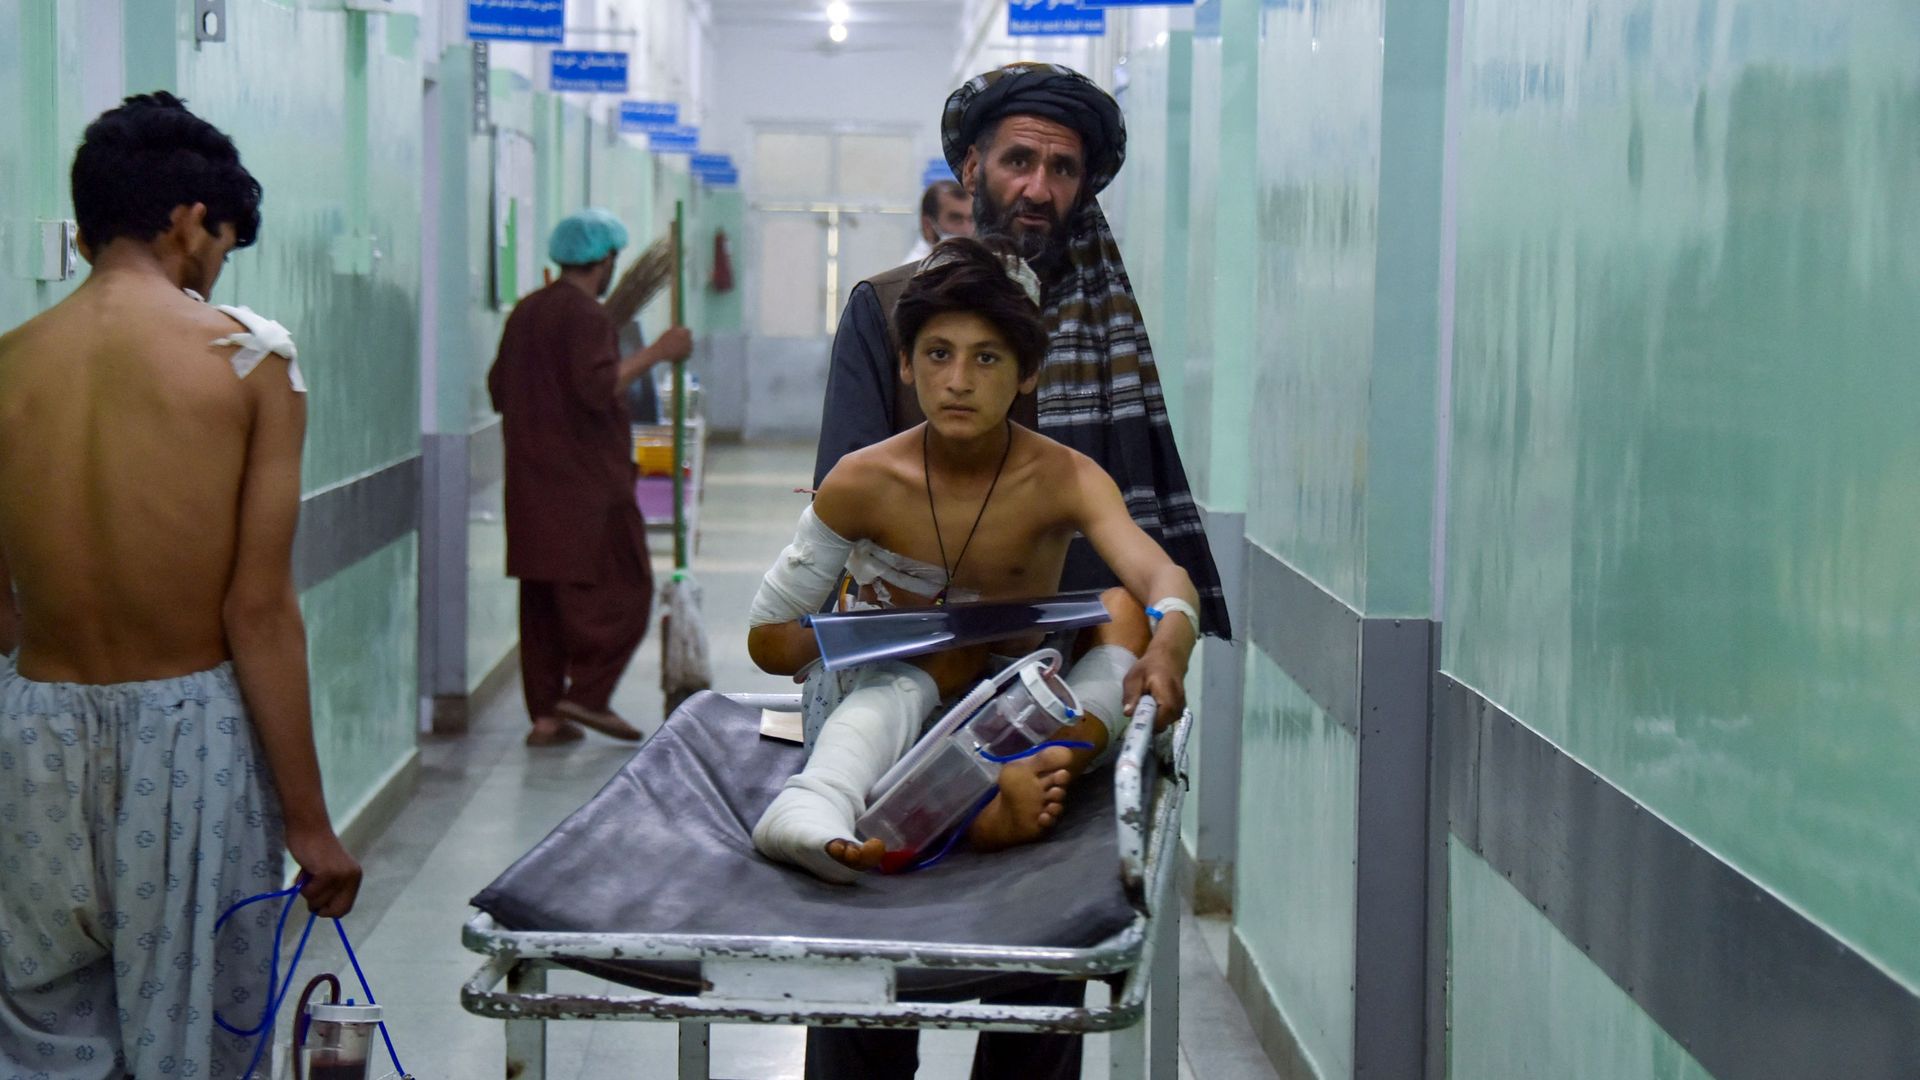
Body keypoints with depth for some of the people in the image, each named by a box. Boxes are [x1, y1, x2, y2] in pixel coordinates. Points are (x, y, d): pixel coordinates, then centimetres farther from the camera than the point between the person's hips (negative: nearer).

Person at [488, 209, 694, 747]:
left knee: (543, 598, 8)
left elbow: (498, 390, 20)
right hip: (588, 481, -8)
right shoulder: (584, 314, -12)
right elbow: (599, 387, -23)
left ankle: (544, 713, 8)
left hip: (531, 482, 9)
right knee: (622, 590, -1)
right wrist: (654, 353, -16)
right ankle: (588, 693, -7)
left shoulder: (525, 312, 14)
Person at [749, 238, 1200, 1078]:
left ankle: (1027, 785, -47)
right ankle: (815, 811, -57)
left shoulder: (1065, 480, -13)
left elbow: (1163, 579, -32)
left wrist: (1166, 646, -53)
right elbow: (768, 641, -3)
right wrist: (896, 637, -13)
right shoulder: (864, 484, -11)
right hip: (904, 704, -1)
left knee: (1124, 615, -26)